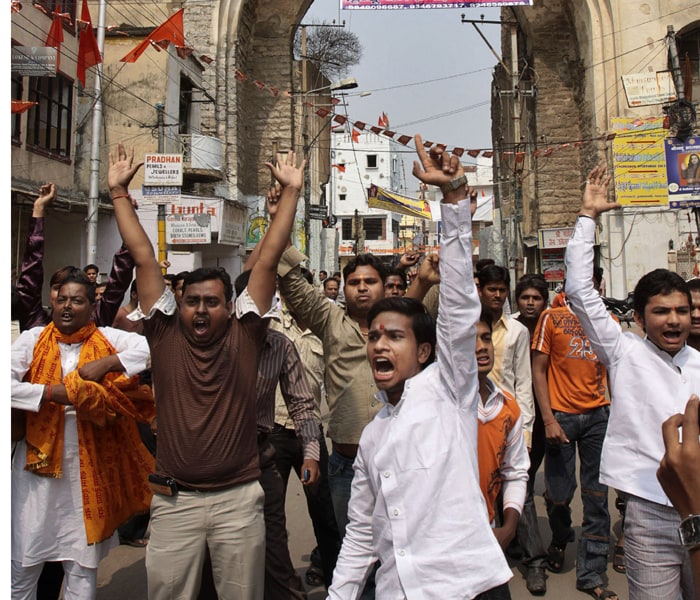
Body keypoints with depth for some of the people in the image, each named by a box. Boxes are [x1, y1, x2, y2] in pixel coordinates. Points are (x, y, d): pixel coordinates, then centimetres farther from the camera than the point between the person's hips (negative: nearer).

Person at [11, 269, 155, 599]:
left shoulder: (107, 338, 1)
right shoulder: (31, 339, 1)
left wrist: (108, 362, -19)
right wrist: (57, 392, -17)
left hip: (89, 463, 0)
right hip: (38, 460, 0)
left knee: (84, 560, 15)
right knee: (22, 562, 9)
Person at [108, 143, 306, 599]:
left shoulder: (244, 333, -2)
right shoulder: (165, 332, 0)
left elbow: (268, 259, -5)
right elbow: (144, 257, 1)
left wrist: (291, 192, -4)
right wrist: (119, 191, 7)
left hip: (239, 496, 0)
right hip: (174, 498, 1)